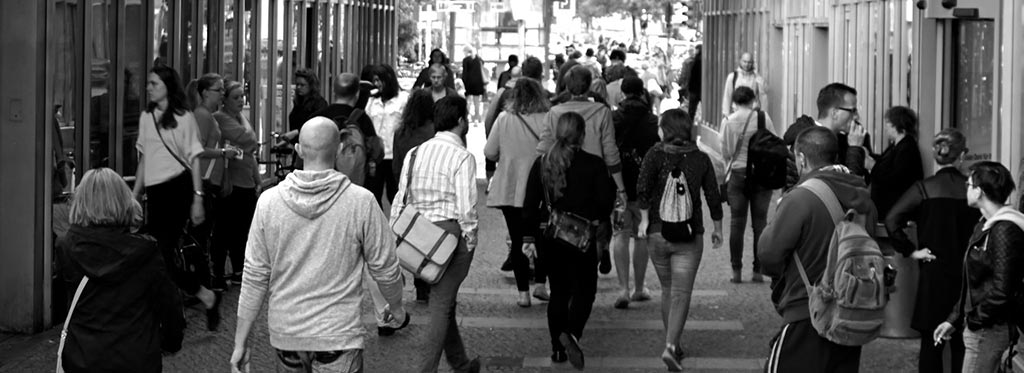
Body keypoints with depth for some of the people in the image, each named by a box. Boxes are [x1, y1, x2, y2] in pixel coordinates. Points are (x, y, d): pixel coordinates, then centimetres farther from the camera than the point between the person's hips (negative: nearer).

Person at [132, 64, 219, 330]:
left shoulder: (183, 118, -4)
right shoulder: (146, 117, 12)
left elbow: (194, 159, -4)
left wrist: (198, 198, -10)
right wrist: (134, 196, 16)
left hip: (177, 188, -6)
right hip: (154, 191, 6)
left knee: (163, 252, -12)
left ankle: (207, 298, 3)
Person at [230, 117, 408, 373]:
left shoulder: (269, 201, -5)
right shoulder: (361, 202, -11)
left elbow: (255, 277, -2)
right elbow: (384, 269, -2)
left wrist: (241, 343, 5)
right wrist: (397, 308, 19)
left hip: (285, 333, 3)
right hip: (338, 335, -3)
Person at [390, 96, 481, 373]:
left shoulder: (415, 153, 8)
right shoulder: (462, 157, -10)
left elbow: (401, 199, 8)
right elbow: (466, 207, -16)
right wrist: (470, 242, -7)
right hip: (451, 230, -7)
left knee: (443, 301, 18)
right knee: (441, 305, -1)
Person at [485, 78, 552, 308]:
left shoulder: (504, 120, -6)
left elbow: (489, 153, -2)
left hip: (510, 191, 0)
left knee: (518, 240, 7)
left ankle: (523, 292, 5)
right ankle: (540, 283, 15)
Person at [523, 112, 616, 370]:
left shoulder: (541, 164, -1)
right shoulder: (594, 165, -10)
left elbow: (530, 206, 0)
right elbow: (605, 204, -9)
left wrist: (531, 235, 9)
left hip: (549, 239, 3)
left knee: (558, 291, 16)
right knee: (584, 290, 8)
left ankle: (558, 348, 18)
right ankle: (571, 333, -18)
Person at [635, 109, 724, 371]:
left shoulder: (656, 154, -3)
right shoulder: (701, 159, 1)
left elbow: (643, 187, -16)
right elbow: (713, 197, 2)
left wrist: (644, 219, -8)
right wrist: (718, 229, 14)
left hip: (657, 233, 1)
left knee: (667, 291, 18)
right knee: (681, 293, -5)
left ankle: (674, 344, 26)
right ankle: (670, 346, -21)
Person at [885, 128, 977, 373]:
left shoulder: (924, 189, -8)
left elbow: (892, 220, -17)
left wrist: (910, 251, -7)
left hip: (933, 274, -1)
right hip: (967, 275, 1)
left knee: (931, 343, 6)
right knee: (961, 344, 10)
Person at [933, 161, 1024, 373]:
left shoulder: (1005, 231, -18)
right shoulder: (984, 227, 14)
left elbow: (1002, 289, -22)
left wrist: (976, 319, -13)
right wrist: (954, 320, 16)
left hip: (988, 329, -10)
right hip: (976, 326, 10)